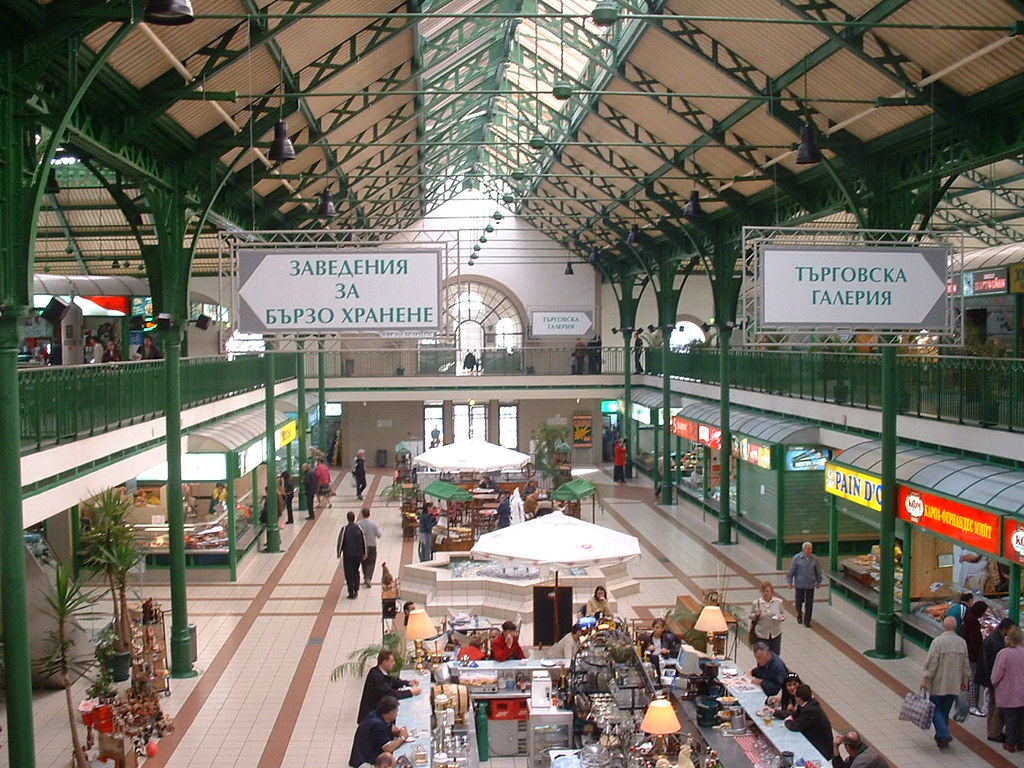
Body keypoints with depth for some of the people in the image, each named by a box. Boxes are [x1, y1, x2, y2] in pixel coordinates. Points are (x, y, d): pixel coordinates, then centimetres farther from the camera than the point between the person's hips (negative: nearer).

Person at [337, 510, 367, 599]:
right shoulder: (359, 528, -5)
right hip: (358, 554, 3)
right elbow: (363, 541, 2)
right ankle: (356, 590, 17)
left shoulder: (345, 529, -15)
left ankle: (351, 593, 7)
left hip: (347, 555, -3)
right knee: (356, 572, 20)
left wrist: (339, 553, 6)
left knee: (349, 574, 6)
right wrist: (364, 553, 13)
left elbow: (340, 542, -9)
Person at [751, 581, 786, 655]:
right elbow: (751, 617, 1)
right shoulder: (756, 603, -10)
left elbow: (783, 613, 8)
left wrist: (782, 618, -14)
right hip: (762, 635, -2)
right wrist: (756, 615, -21)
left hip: (776, 634, 2)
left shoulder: (778, 602, -4)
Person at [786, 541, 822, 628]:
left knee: (809, 603, 3)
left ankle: (807, 621, 15)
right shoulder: (797, 558, -10)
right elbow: (791, 571, -5)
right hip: (799, 584, -1)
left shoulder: (814, 559, -3)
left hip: (810, 585, 2)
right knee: (799, 601, 7)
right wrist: (790, 582, -5)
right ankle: (799, 615, 36)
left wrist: (818, 582, 15)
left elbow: (818, 571, 10)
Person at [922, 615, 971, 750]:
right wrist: (965, 680, 20)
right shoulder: (962, 642, -1)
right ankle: (941, 737, 19)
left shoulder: (938, 641, -15)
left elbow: (931, 663, -15)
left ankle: (944, 734, -11)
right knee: (945, 711, 15)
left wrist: (926, 680, -8)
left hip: (938, 684, -4)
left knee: (936, 710, 5)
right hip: (954, 685, 5)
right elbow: (966, 664, 8)